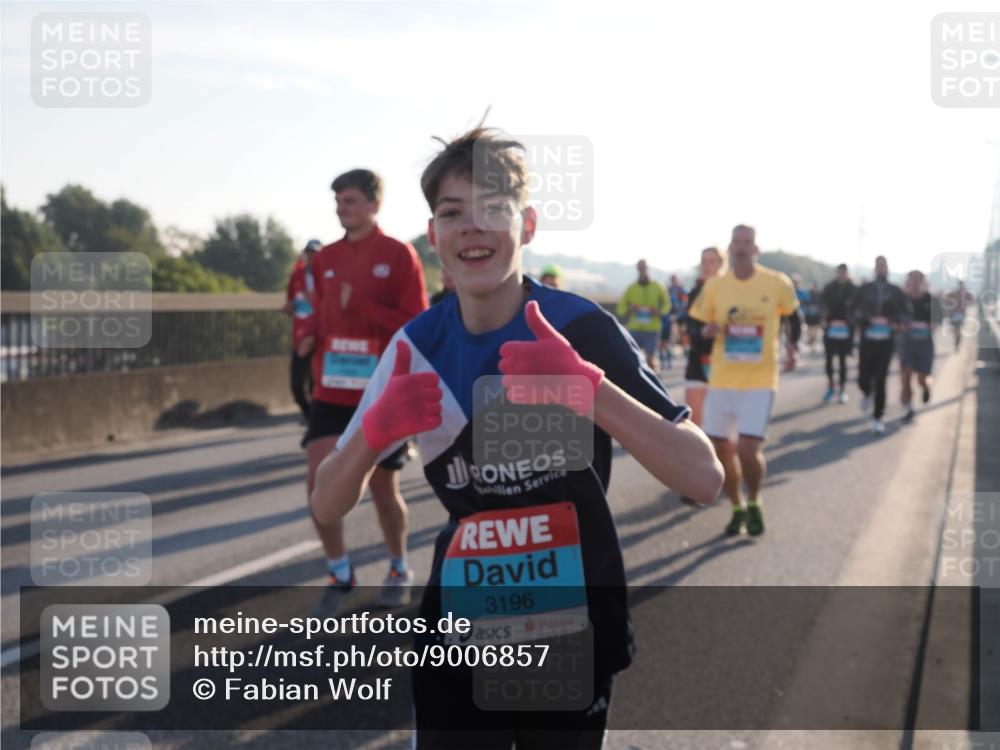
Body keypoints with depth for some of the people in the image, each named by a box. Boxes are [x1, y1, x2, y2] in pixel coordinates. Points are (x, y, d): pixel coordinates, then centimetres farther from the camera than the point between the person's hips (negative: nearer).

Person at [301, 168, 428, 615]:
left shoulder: (399, 255, -6)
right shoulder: (325, 259, 8)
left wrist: (360, 306, -19)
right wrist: (308, 334, -4)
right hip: (332, 391, 4)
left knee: (383, 488, 7)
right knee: (319, 481, -9)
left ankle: (399, 570, 32)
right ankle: (339, 574, 10)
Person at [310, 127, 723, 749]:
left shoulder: (584, 329, -15)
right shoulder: (417, 346, -5)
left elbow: (705, 480, -22)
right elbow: (328, 508, -3)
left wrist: (588, 387, -36)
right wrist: (375, 429, -25)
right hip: (457, 647, 2)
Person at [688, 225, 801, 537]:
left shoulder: (777, 283, -5)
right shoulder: (714, 286, 1)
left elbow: (793, 316, 13)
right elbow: (698, 327, 10)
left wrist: (792, 347, -2)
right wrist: (707, 331, -13)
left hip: (760, 381, -3)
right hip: (721, 380, 3)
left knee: (748, 450, -13)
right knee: (721, 449, 6)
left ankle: (755, 503, 17)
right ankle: (738, 508, 31)